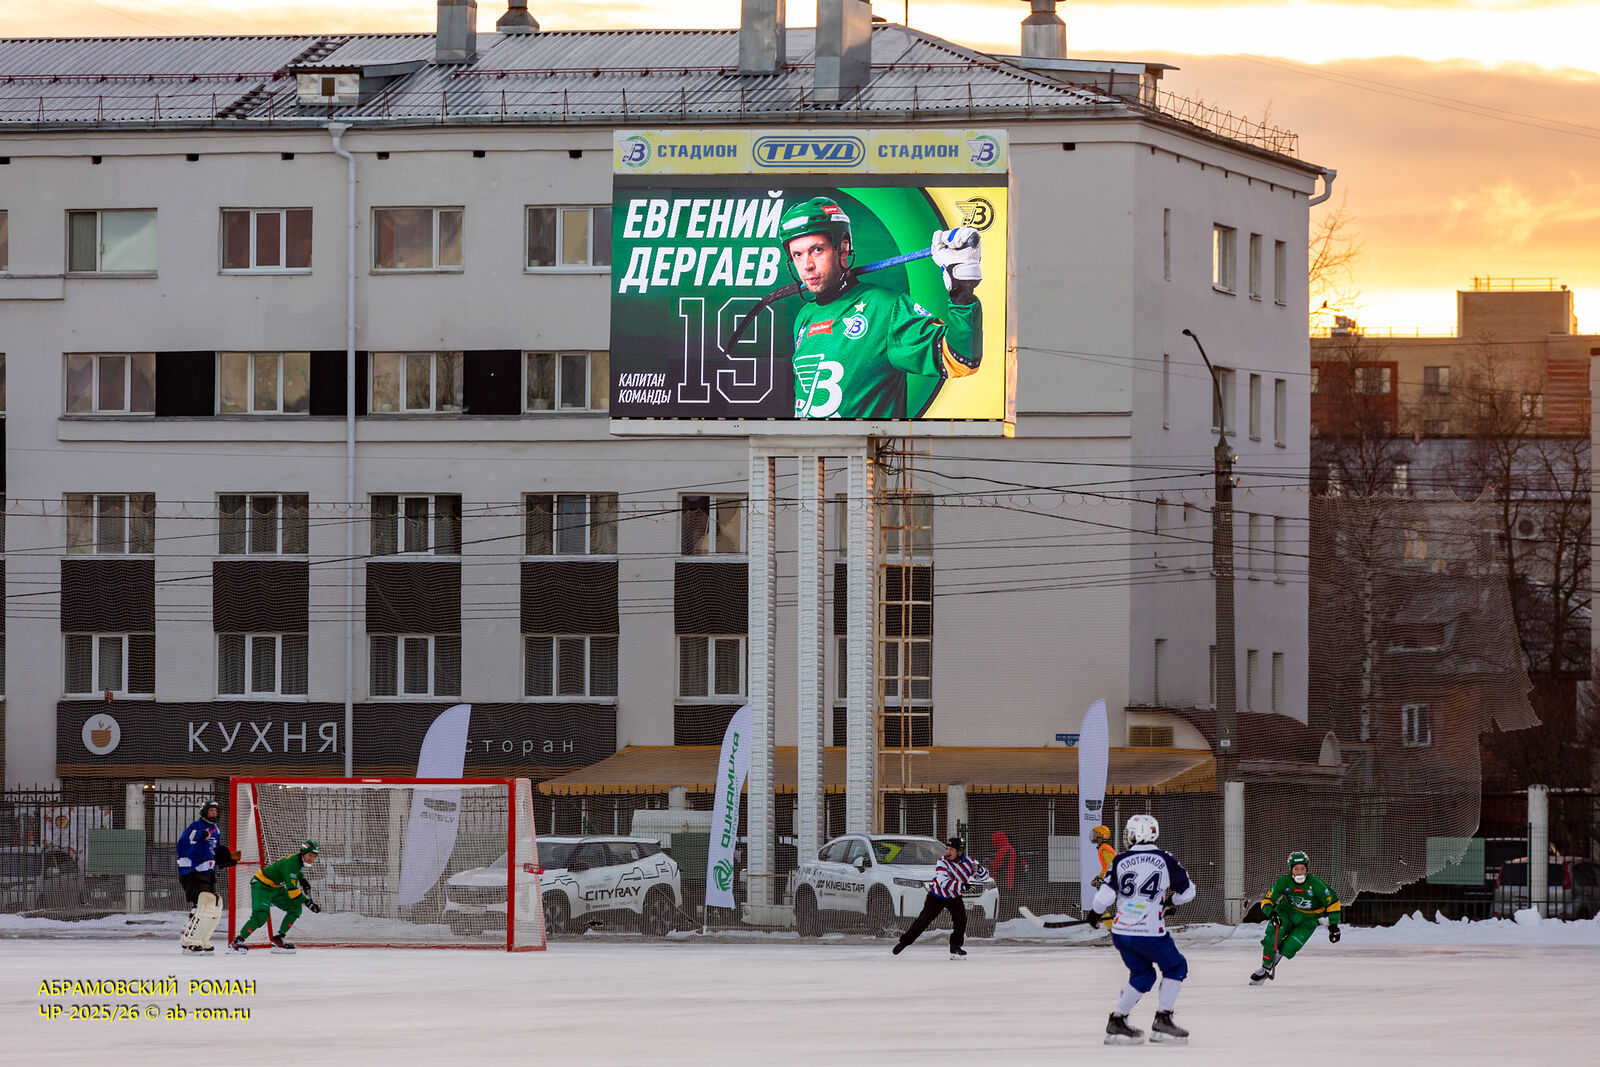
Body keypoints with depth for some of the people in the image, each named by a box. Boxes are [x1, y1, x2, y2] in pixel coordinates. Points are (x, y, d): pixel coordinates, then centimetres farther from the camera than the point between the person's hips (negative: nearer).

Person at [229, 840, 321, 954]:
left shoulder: (300, 860, 2)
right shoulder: (291, 862, -28)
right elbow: (291, 889, -31)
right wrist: (306, 901, -30)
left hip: (275, 888, 10)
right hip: (261, 885, -10)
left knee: (295, 908, 2)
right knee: (261, 915, -26)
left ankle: (278, 940, 3)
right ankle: (237, 941, -22)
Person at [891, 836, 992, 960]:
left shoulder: (968, 862, -12)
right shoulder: (943, 863, -22)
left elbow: (984, 876, -5)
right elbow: (945, 883, -36)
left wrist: (979, 869, -30)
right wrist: (963, 886, -47)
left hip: (954, 897, 3)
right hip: (937, 895, -3)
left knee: (960, 917, -19)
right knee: (924, 919, -4)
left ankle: (955, 947, -7)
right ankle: (903, 941, 10)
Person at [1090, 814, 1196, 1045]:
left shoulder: (1121, 861, 0)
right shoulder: (1165, 860, -3)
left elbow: (1106, 894, -3)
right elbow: (1187, 891, 5)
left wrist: (1095, 914, 17)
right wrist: (1170, 902, 27)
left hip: (1121, 931, 4)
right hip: (1149, 932, -4)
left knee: (1142, 974, 21)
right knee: (1176, 968, 15)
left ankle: (1117, 1021, 15)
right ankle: (1163, 1020, 7)